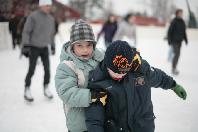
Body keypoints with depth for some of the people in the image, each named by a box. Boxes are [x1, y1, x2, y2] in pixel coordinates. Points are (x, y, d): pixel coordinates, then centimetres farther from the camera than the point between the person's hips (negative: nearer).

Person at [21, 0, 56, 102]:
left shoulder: (51, 18, 4)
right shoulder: (33, 17, -15)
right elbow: (26, 32, -16)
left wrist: (53, 46, 18)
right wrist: (25, 46, -24)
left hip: (44, 48, 5)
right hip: (34, 48, -5)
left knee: (47, 69, 0)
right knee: (31, 71, -5)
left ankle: (46, 89, 15)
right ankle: (27, 91, 9)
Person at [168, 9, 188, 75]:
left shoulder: (182, 22, 9)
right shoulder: (174, 22, -11)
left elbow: (184, 32, 18)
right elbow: (169, 31, -10)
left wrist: (186, 39, 15)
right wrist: (169, 41, -13)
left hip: (179, 41, 7)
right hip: (174, 41, -7)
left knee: (177, 54, 10)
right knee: (177, 54, -12)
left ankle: (174, 68, 21)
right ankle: (173, 69, -3)